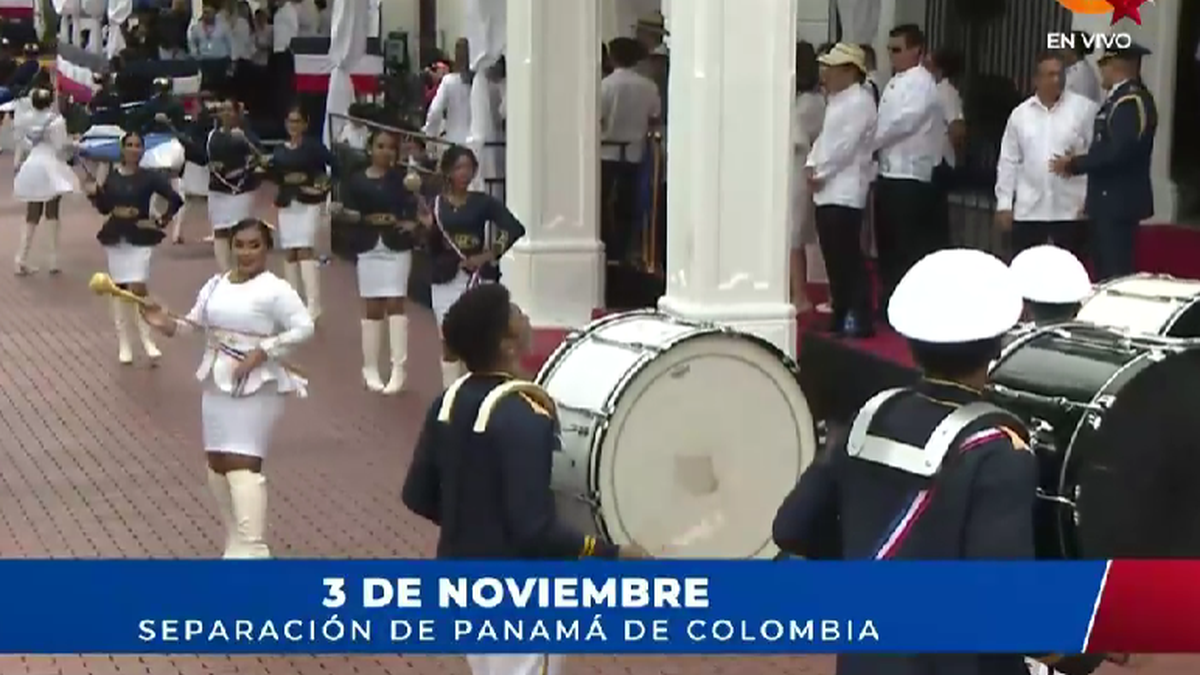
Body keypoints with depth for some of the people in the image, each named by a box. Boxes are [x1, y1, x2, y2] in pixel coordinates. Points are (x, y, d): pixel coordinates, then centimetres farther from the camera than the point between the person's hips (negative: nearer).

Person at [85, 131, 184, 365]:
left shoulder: (149, 177, -7)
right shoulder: (111, 176, 3)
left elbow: (176, 200, -7)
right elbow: (105, 208, 9)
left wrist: (161, 221, -4)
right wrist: (95, 194, -7)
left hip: (141, 238, -4)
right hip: (115, 237, 4)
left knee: (137, 288, -14)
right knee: (120, 289, 8)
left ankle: (147, 341, -5)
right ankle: (124, 344, 15)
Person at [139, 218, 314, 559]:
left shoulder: (275, 289, -12)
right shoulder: (216, 284, 8)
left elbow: (303, 328, -17)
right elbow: (193, 324, 11)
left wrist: (263, 351, -23)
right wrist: (166, 323, -8)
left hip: (256, 388, -8)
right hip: (217, 383, 8)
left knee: (243, 464, -16)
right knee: (218, 462, 13)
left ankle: (252, 549, -16)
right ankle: (237, 542, 27)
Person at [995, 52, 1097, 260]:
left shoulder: (1084, 109, -1)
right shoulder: (1020, 114, 8)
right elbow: (1009, 162, 10)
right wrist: (1004, 204, 6)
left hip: (1071, 210, -2)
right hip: (1028, 211, 2)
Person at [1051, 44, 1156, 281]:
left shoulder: (1131, 101, -16)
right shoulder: (1122, 98, 14)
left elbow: (1119, 152, -24)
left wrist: (1074, 163, -13)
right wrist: (1078, 162, 2)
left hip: (1118, 202, -10)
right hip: (1112, 200, 10)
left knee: (1115, 275, -8)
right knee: (1106, 272, 13)